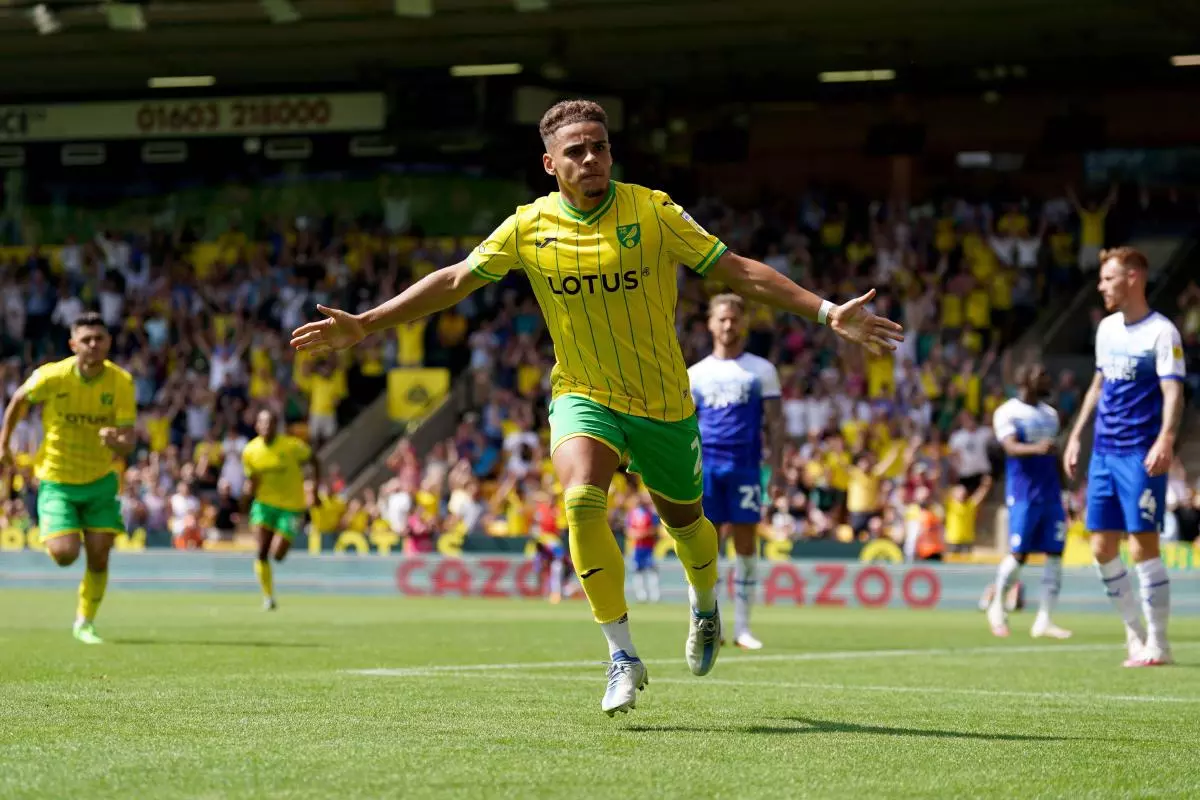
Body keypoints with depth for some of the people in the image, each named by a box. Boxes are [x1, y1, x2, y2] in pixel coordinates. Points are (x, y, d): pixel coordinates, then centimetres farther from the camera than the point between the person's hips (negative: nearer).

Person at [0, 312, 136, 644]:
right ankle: (48, 532, 24)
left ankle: (84, 623, 21)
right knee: (65, 553, -14)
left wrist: (116, 442, -40)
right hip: (57, 480, -2)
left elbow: (128, 443, -16)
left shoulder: (121, 382, -15)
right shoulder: (51, 377, -19)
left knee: (99, 558, -2)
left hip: (101, 480, 2)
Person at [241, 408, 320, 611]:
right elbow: (251, 480, 7)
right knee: (262, 552, -13)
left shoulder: (292, 446, -15)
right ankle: (268, 596, 2)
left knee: (277, 555, -7)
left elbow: (314, 461, 0)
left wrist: (314, 491, -5)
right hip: (265, 503, 2)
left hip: (291, 506, -2)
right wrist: (250, 489, -16)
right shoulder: (250, 451, -5)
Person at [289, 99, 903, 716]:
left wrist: (827, 313, -14)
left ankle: (705, 605, 51)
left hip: (664, 403, 0)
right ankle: (622, 655, -17)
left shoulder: (652, 212, -10)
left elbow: (739, 271, -8)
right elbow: (453, 281, 4)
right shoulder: (529, 227, -5)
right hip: (582, 395, 0)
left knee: (683, 520, 14)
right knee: (582, 501, -27)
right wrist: (364, 325, 0)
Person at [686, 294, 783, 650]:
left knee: (746, 545, 0)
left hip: (746, 466, -1)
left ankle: (742, 626, 5)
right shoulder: (696, 373, 11)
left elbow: (774, 421, 5)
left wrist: (776, 466, -4)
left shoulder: (761, 370, 7)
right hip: (706, 466, 1)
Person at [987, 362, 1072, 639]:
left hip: (1050, 494, 6)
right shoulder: (1007, 413, -6)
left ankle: (1044, 620, -2)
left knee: (1054, 553, -3)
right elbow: (1011, 447, -21)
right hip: (1023, 495, -6)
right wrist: (1036, 449, -41)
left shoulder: (1050, 414, 16)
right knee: (1018, 554, -5)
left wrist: (1061, 499, 20)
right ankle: (997, 605, 18)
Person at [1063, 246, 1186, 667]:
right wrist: (1076, 436, 21)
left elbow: (1173, 392, -17)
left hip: (1141, 454, -7)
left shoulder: (1161, 332, -10)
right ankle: (1135, 630, 20)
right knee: (1102, 548, 7)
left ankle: (1157, 643, 1)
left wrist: (1166, 439, -32)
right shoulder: (1107, 328, 13)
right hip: (1103, 452, 7)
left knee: (1143, 545, -7)